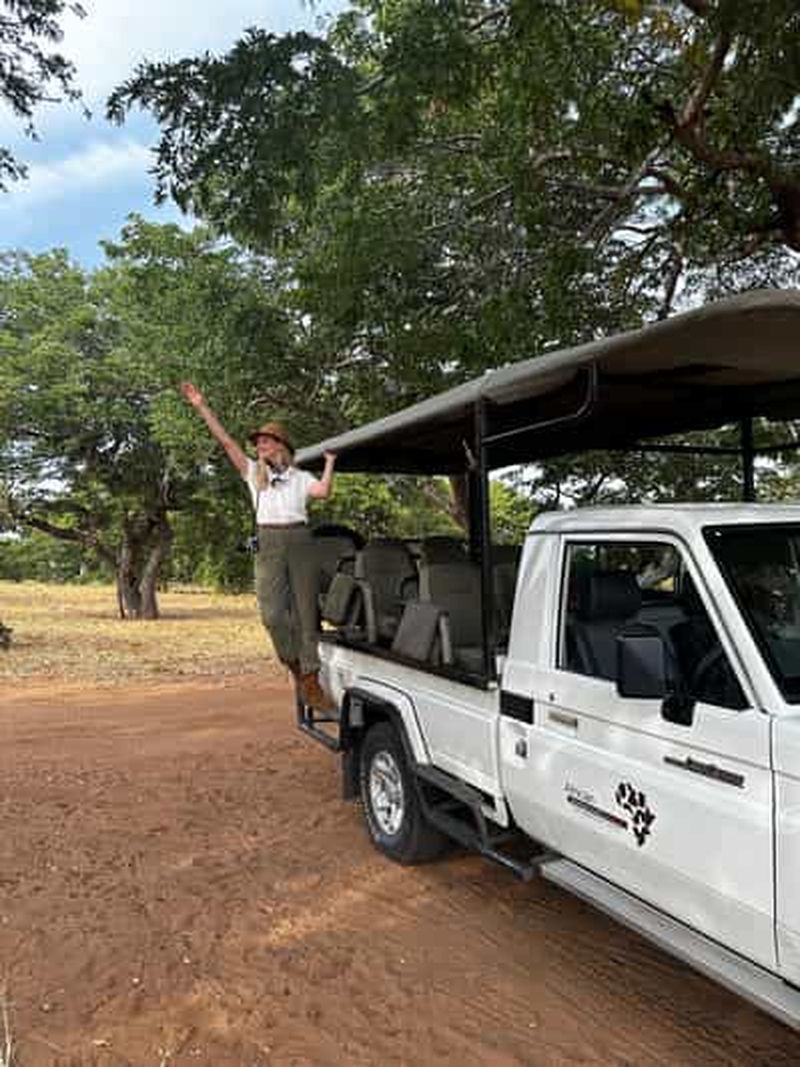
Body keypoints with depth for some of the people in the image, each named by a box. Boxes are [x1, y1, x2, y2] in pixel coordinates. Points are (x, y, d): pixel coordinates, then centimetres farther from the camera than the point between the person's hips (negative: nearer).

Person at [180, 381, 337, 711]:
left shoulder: (300, 476, 14)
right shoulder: (253, 472, 16)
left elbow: (323, 492, -6)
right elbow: (226, 441, 8)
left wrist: (330, 461, -2)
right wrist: (202, 407, 2)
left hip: (299, 541, 0)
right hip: (268, 544, 0)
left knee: (305, 612, -1)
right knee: (272, 614, -12)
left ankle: (311, 682, 4)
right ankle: (296, 667, 13)